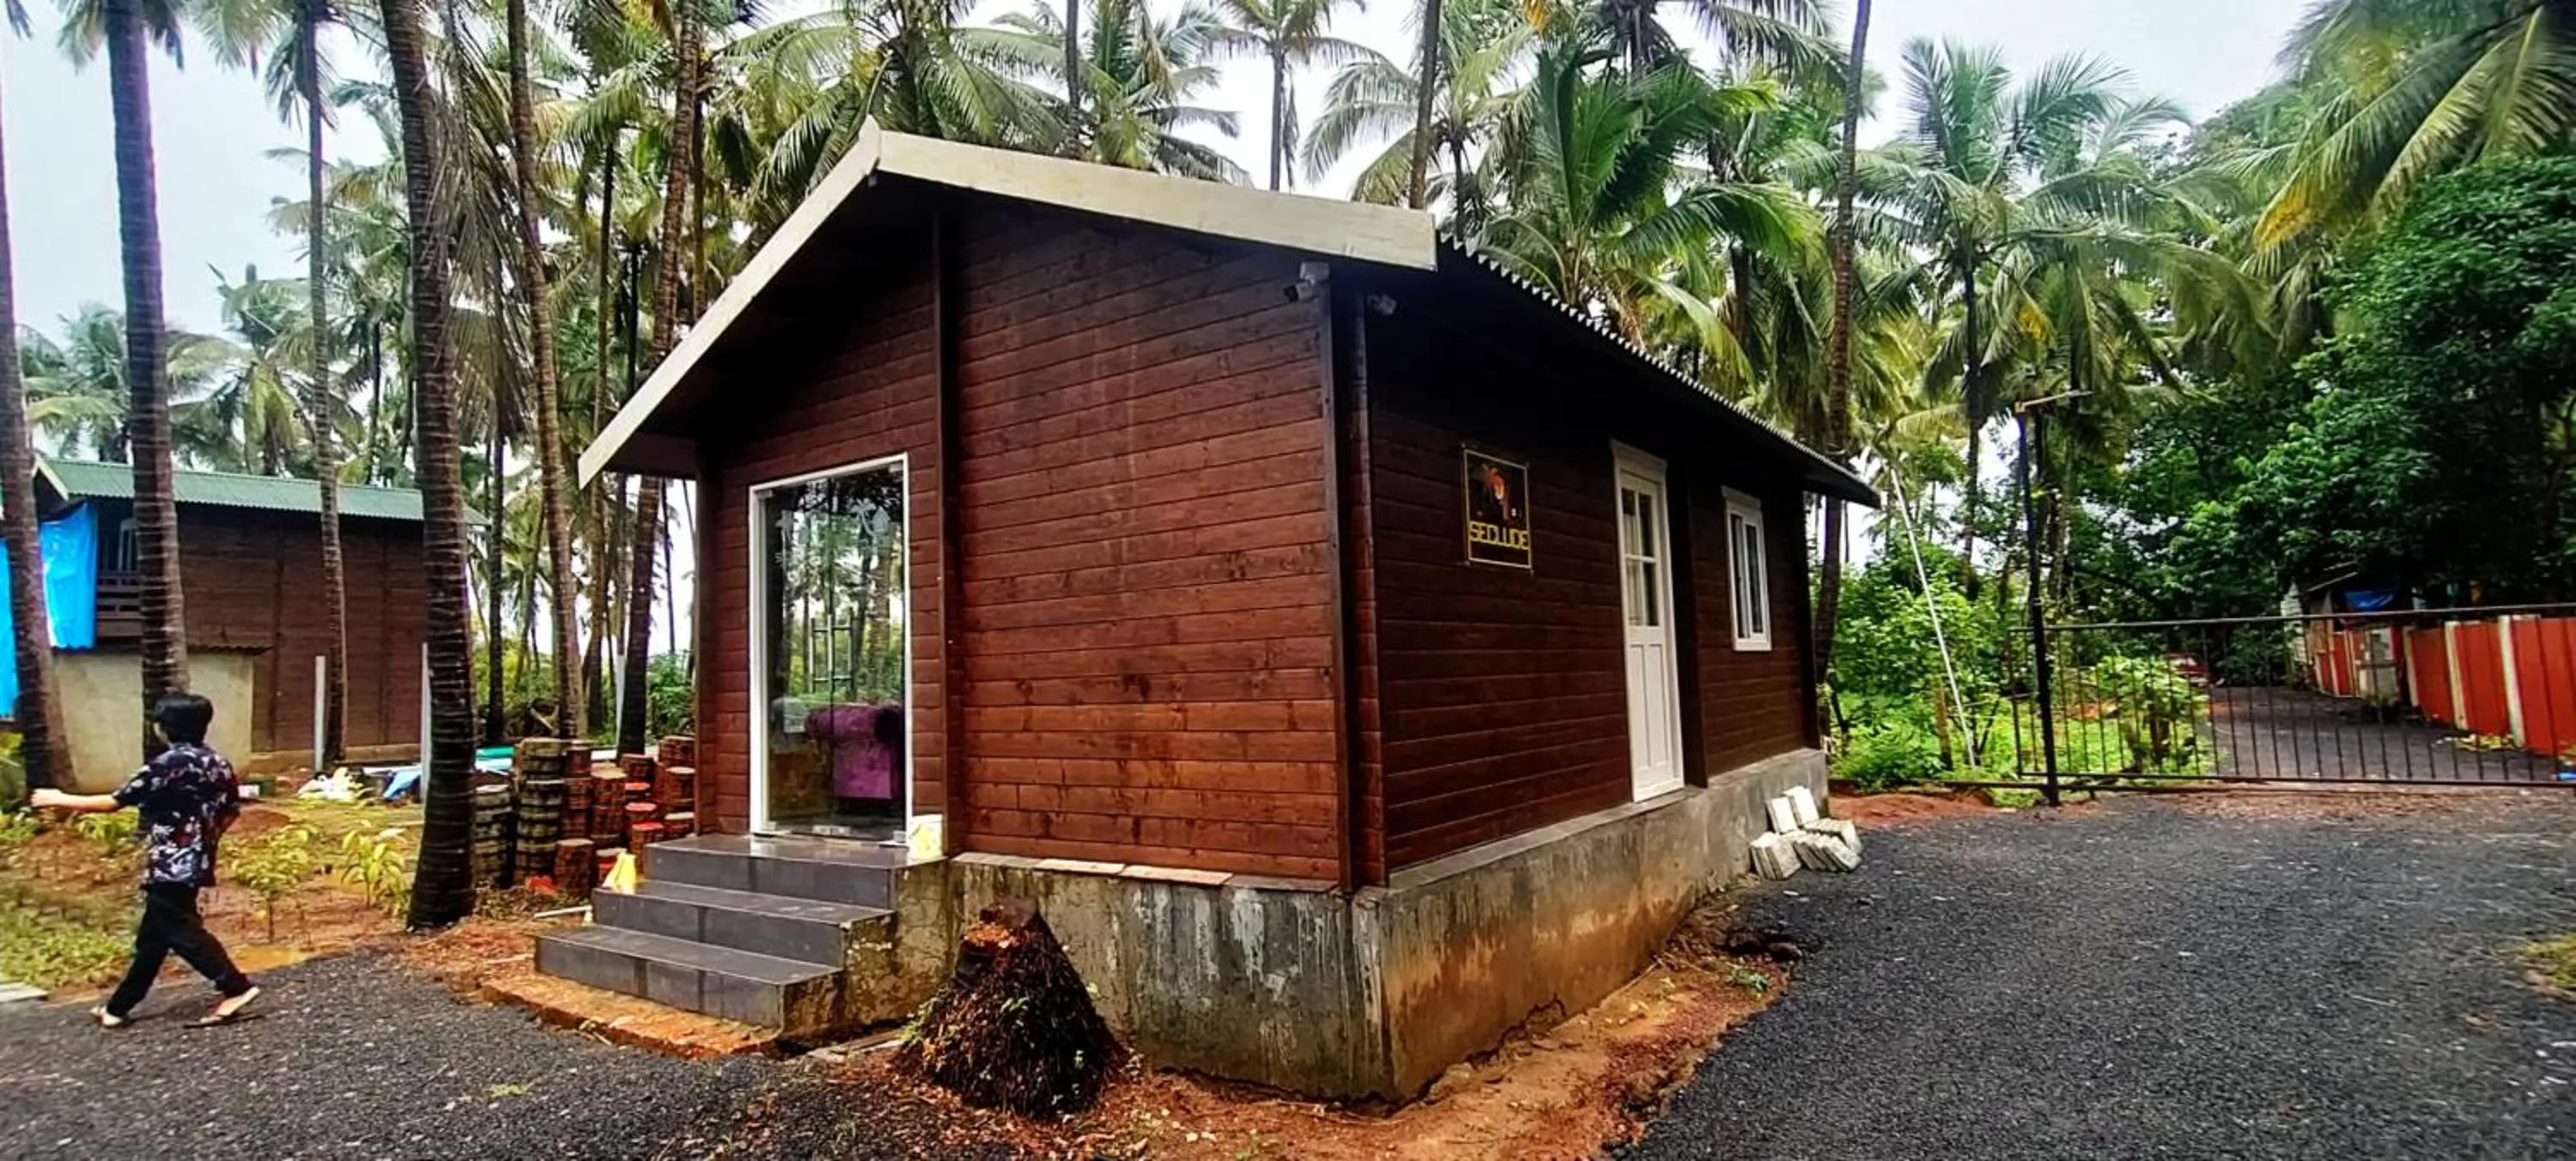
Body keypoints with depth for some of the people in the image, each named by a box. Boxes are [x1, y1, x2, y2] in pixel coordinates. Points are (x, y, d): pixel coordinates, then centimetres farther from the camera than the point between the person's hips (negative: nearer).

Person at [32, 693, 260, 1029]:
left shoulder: (169, 764, -16)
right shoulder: (217, 762, 7)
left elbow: (116, 801, -11)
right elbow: (231, 810, 12)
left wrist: (61, 800, 2)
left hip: (171, 866, -9)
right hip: (194, 862, 9)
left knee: (180, 932, -3)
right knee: (152, 936, 16)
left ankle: (237, 988, -7)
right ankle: (118, 1006, 26)